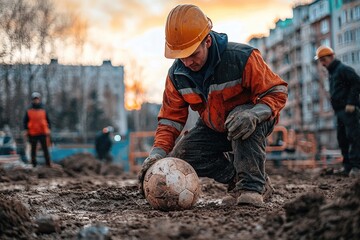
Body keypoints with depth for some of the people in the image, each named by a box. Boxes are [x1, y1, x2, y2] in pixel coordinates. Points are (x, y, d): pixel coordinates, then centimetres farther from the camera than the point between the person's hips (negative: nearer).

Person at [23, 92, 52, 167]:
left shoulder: (44, 111, 6)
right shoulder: (28, 111, 4)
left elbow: (48, 121, 10)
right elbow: (25, 122, 8)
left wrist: (48, 130, 2)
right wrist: (26, 131, 1)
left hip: (43, 133, 0)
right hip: (32, 134, 0)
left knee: (45, 149, 0)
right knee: (33, 149, 5)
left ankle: (48, 163, 2)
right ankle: (34, 164, 11)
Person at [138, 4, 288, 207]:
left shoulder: (241, 58, -29)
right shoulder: (177, 74, -12)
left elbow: (277, 91, -24)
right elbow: (170, 119, -8)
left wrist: (254, 114, -45)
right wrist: (157, 153, -25)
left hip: (258, 123, -5)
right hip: (214, 129, 5)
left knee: (243, 116, -40)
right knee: (179, 158, -15)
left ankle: (252, 185, -29)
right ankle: (237, 177, -2)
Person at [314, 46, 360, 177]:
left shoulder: (344, 69, -7)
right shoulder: (331, 72, 21)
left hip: (348, 109, -10)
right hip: (339, 111, 10)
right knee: (342, 139, 7)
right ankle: (347, 166, 9)